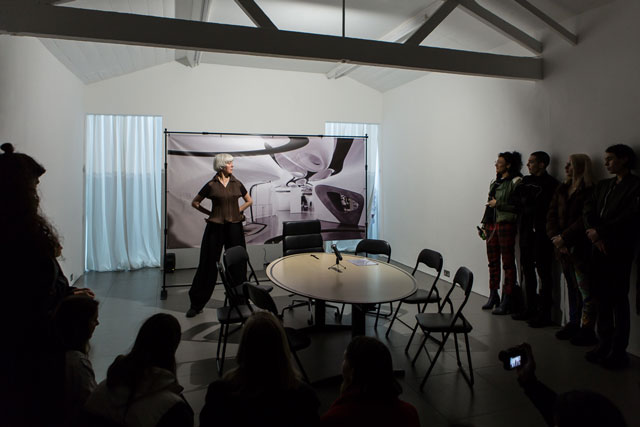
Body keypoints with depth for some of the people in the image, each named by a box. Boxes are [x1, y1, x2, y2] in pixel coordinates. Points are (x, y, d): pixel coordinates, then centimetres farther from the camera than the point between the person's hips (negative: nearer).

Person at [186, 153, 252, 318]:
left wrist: (237, 211, 6)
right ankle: (197, 304, 11)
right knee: (208, 264, 2)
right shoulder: (211, 185, -2)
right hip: (215, 227, -2)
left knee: (237, 264, 7)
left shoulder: (237, 184, 5)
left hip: (234, 226, 2)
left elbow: (249, 201, 18)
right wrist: (210, 213, 2)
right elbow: (195, 202, 8)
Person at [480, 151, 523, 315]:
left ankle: (506, 301, 3)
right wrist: (485, 224, 15)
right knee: (493, 262, 12)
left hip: (506, 225, -7)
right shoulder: (495, 182, 16)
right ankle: (493, 296, 23)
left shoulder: (516, 182, -7)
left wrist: (499, 204, -12)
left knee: (508, 263, -2)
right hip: (491, 224, 8)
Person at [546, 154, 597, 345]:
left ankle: (587, 330, 7)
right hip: (563, 248, 7)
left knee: (585, 291, -1)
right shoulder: (562, 189, 13)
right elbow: (551, 215, 8)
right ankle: (573, 324, 23)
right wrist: (555, 237, -5)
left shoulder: (589, 191, -8)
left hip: (580, 249, -6)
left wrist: (564, 237, -15)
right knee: (572, 288, 14)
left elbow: (585, 221, -16)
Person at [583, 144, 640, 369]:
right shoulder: (602, 186, 18)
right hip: (599, 249, 6)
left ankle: (618, 351, 6)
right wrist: (594, 236, -8)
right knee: (602, 298, 8)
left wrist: (600, 232, -11)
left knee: (619, 300, -1)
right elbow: (588, 211, 7)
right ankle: (604, 345, 16)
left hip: (619, 249, -6)